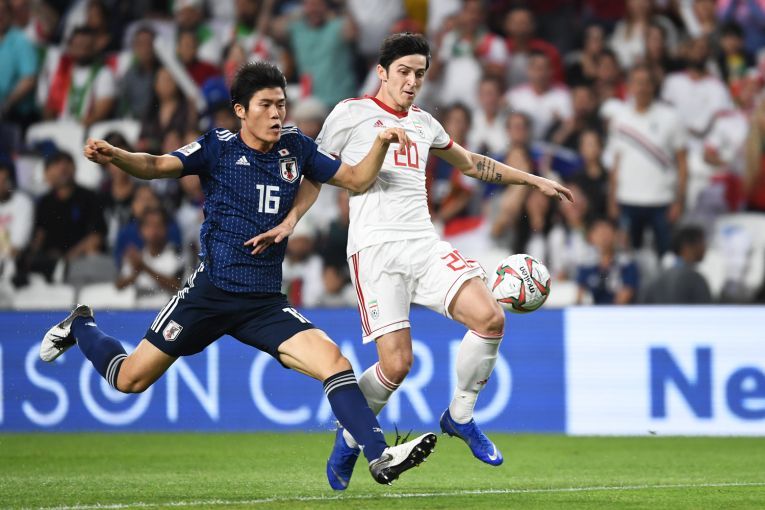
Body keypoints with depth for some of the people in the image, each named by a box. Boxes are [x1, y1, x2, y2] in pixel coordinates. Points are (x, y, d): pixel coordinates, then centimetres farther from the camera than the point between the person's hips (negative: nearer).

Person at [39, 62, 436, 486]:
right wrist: (113, 156, -38)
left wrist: (381, 143, -5)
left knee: (332, 360, -19)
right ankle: (80, 327, 35)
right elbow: (158, 166, -18)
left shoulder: (295, 148, 7)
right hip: (212, 291, -3)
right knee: (129, 380, 5)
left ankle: (380, 458, -20)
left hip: (266, 303, 3)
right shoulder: (218, 146, -5)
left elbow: (356, 180, 13)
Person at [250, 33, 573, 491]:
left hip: (425, 243, 5)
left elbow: (471, 163, 35)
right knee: (397, 363, -17)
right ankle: (351, 436, 12)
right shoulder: (352, 114, 3)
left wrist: (533, 181, 35)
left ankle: (460, 416, 5)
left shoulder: (423, 122, 20)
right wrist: (288, 222, -11)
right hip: (375, 248, -5)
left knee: (491, 318, -17)